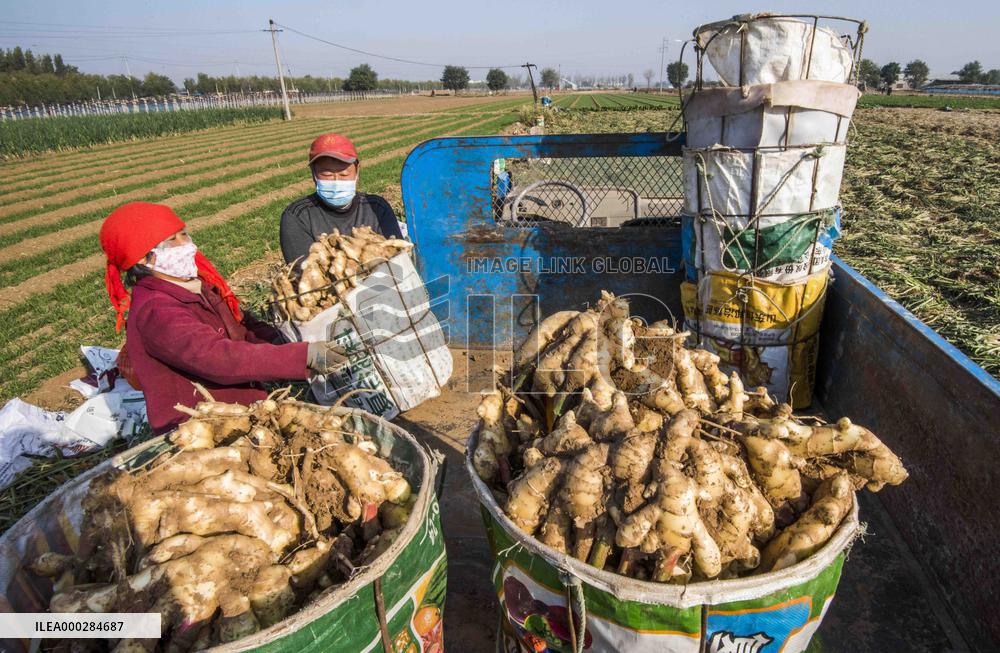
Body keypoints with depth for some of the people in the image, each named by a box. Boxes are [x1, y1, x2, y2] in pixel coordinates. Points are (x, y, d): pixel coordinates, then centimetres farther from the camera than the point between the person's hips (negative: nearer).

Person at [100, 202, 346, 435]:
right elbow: (218, 357, -31)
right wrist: (304, 356, -35)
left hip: (245, 409, 8)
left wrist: (275, 340, -7)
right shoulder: (156, 312, -19)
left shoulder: (200, 283, 7)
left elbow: (241, 323, 16)